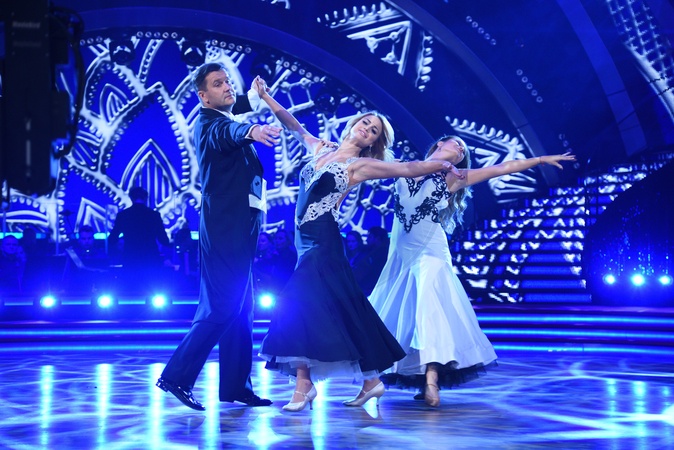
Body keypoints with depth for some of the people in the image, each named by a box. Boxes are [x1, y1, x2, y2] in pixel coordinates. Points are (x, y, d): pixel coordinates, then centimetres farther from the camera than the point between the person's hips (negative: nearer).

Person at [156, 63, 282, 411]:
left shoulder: (228, 121, 17)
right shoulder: (208, 122, -12)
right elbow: (226, 133, -39)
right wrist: (251, 131, -56)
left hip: (240, 228, 10)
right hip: (224, 227, -10)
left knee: (239, 309, 12)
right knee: (223, 307, -13)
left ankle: (235, 386, 19)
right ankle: (177, 376, -8)